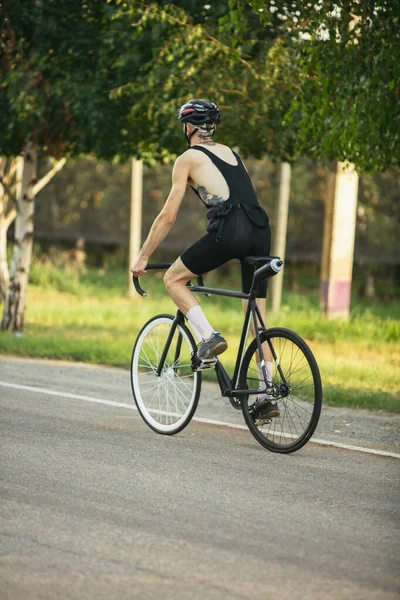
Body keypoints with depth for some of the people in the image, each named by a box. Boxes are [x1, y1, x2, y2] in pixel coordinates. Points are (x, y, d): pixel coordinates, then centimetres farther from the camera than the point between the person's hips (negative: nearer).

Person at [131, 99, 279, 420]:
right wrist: (211, 257, 44)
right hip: (261, 231, 6)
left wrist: (143, 257, 19)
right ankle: (267, 395, 9)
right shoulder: (231, 153, 29)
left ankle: (210, 336, -3)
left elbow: (167, 217, 10)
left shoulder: (188, 159, 11)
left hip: (230, 230, -6)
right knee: (257, 318, 13)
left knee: (174, 278, 15)